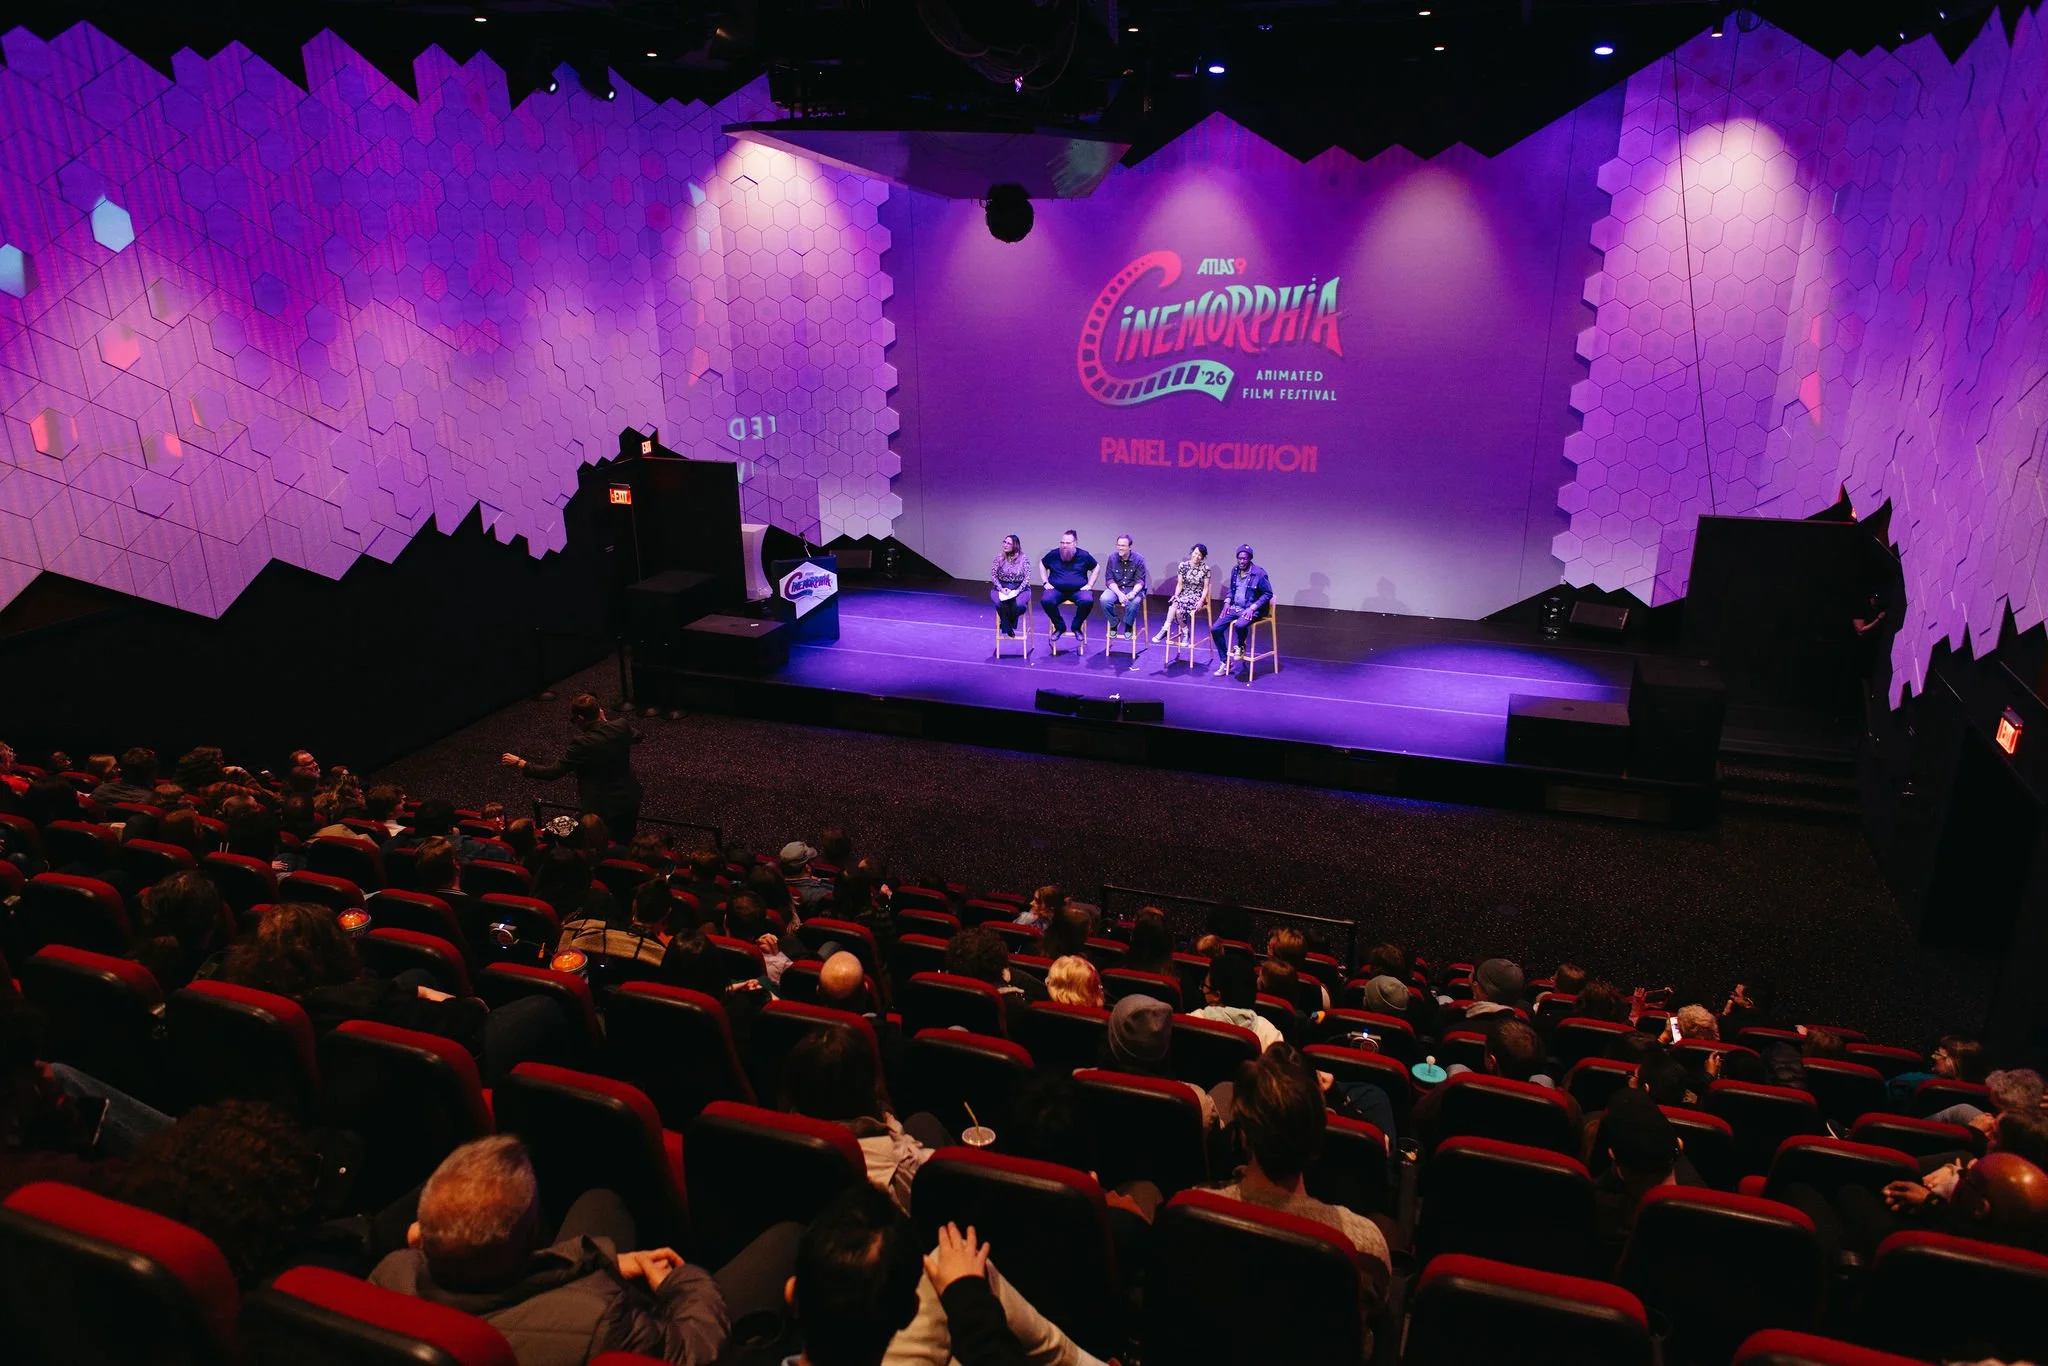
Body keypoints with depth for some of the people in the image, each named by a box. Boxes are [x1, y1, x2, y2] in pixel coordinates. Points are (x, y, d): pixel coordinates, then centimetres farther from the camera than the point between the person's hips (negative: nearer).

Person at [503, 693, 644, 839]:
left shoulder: (582, 744, -26)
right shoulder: (622, 727, -12)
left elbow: (552, 772, -20)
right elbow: (636, 735, 12)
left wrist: (519, 763, -9)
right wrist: (605, 721, 16)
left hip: (604, 810, -5)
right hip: (630, 800, 5)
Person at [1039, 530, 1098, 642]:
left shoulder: (1084, 556, 3)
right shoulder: (1053, 554, 4)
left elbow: (1095, 568, 17)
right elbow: (1042, 564, 20)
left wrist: (1090, 584, 5)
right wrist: (1046, 582, 10)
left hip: (1079, 589, 0)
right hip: (1057, 589, 1)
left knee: (1087, 601, -33)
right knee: (1046, 601, -31)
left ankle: (1076, 627, -5)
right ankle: (1059, 627, -6)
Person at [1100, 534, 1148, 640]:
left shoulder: (1139, 559, -6)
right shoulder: (1112, 558, -1)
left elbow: (1140, 581, -7)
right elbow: (1109, 580, -3)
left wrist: (1133, 593, -28)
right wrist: (1119, 593, -20)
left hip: (1133, 589, -2)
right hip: (1116, 588, 2)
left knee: (1134, 602, -37)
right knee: (1104, 599, -30)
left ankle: (1129, 627, -10)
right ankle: (1114, 624, -4)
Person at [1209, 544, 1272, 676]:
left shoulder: (1259, 573, -13)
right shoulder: (1235, 571, 6)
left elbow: (1268, 593, -9)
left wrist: (1252, 608, -17)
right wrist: (1227, 602, 4)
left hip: (1251, 610, -7)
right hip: (1235, 608, 7)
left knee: (1240, 625, -38)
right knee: (1215, 629, -7)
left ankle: (1241, 647, -2)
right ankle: (1225, 662, 5)